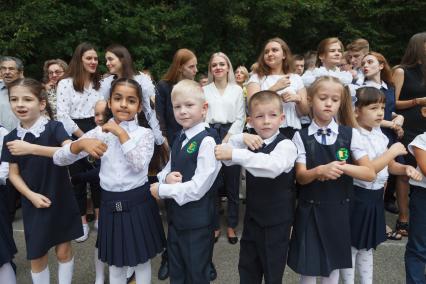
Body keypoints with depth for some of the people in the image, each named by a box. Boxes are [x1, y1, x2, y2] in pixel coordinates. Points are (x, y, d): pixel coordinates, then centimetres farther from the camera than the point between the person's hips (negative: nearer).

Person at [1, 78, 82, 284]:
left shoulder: (54, 127, -13)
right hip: (33, 204, 3)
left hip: (60, 200, -3)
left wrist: (31, 148, -36)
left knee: (63, 251, 10)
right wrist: (31, 195, -12)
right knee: (36, 257, 13)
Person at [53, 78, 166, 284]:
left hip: (138, 203, -2)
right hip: (110, 204, 2)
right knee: (115, 263, 18)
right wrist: (81, 143, -25)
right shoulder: (100, 133, -2)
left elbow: (139, 165, -24)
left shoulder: (145, 134, -7)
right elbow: (58, 159, -5)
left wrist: (121, 133, -22)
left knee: (142, 259, 16)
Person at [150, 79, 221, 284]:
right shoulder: (179, 140, 5)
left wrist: (161, 190, -15)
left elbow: (198, 188, -24)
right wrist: (167, 177, -13)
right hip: (176, 218, 7)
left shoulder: (206, 142, -20)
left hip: (197, 222, -7)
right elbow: (167, 170, 11)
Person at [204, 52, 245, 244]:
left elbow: (240, 118, 2)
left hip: (231, 137, -1)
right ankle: (214, 225, 17)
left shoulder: (237, 90, 7)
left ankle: (231, 226, 17)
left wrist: (226, 141, -8)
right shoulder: (204, 90, 10)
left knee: (232, 184, 3)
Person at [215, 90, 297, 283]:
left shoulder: (286, 145, -18)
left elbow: (273, 166, -39)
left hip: (276, 221, -6)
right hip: (252, 217, 6)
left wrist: (235, 154, -43)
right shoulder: (252, 142, 3)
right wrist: (241, 139, -17)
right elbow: (225, 158, -2)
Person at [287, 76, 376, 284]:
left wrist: (341, 167, -21)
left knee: (333, 261, 15)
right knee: (308, 263, 8)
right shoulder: (301, 136, -7)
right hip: (310, 209, -1)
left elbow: (369, 173, -5)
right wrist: (321, 170, -29)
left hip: (338, 209, 2)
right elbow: (301, 177, -9)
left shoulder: (350, 134, -3)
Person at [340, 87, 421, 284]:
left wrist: (406, 169, -5)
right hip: (358, 197, -8)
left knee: (368, 245, 21)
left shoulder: (380, 135, 5)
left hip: (376, 196, 8)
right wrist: (392, 151, -20)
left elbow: (390, 166, 14)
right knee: (352, 245, 8)